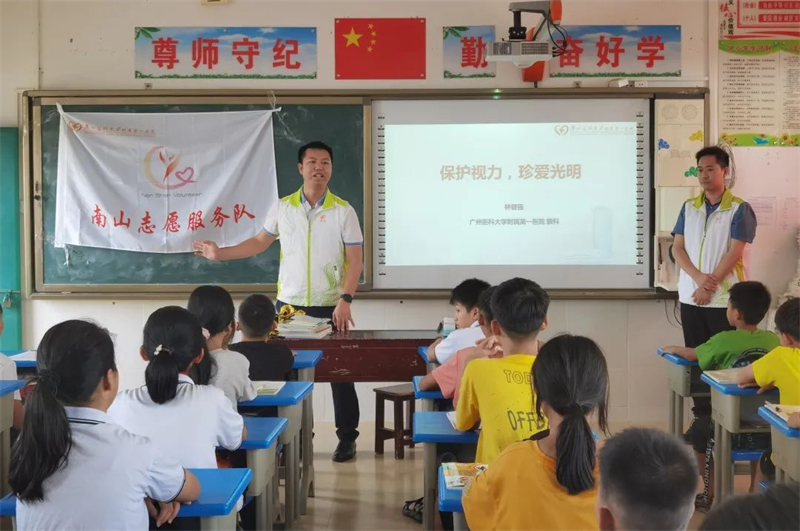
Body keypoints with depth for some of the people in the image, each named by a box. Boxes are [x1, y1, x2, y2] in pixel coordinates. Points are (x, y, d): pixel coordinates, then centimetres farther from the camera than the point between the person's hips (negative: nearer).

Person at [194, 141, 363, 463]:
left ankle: (347, 438, 17)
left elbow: (355, 260, -8)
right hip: (289, 305, 2)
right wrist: (220, 253, 5)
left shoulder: (343, 211, -5)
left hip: (330, 307, -2)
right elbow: (260, 242, 14)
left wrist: (345, 300, -18)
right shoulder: (283, 208, 3)